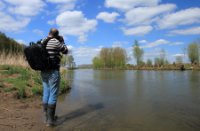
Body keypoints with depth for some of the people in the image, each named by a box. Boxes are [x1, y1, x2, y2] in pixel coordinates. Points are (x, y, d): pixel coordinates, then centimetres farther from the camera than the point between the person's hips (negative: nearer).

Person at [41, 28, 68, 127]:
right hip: (53, 71, -8)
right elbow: (65, 51, 2)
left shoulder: (42, 42, 11)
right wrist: (62, 41, 15)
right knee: (53, 95, -2)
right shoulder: (56, 42, -10)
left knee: (46, 94, 12)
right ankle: (50, 120, 3)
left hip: (43, 71, 8)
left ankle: (46, 118, 20)